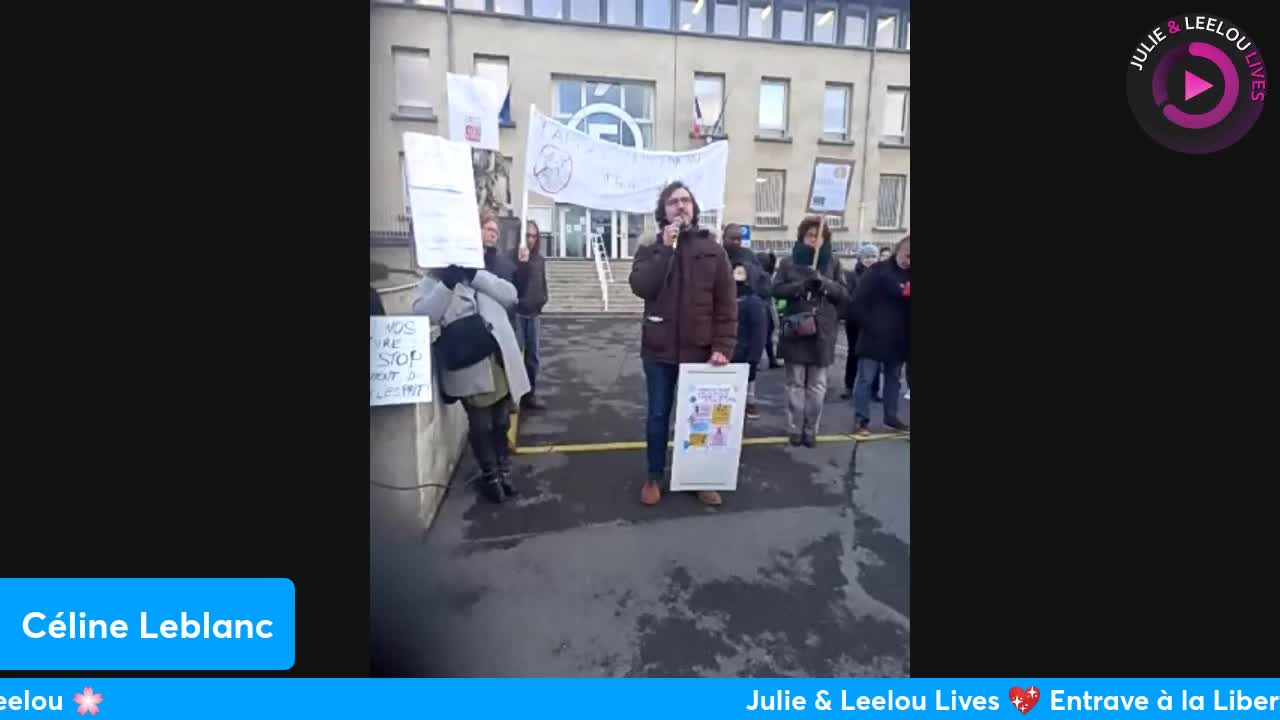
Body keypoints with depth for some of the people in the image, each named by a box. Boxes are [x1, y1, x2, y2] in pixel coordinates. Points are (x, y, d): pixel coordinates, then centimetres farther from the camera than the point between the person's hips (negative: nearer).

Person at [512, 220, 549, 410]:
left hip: (534, 312, 6)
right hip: (517, 312, -6)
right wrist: (522, 263, -27)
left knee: (533, 355, 10)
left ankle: (530, 394, 21)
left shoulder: (540, 259, 12)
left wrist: (543, 298, 4)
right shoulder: (512, 256, -6)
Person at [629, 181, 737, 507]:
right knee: (658, 415, 11)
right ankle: (654, 477, 27)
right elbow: (640, 287, -14)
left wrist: (723, 346, -12)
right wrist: (666, 248, -16)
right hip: (659, 349, 0)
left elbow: (727, 303, -2)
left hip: (700, 349, 0)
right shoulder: (650, 248, 4)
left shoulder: (712, 249, 2)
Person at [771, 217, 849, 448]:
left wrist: (824, 282, -15)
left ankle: (811, 430, 15)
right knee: (795, 383, 5)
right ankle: (795, 429, 13)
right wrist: (800, 286, -18)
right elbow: (776, 289, -2)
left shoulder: (833, 263, 7)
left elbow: (845, 294, 2)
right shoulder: (788, 262, 6)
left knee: (817, 385, 5)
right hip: (795, 328, -1)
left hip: (822, 330, 1)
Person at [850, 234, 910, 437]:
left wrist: (906, 333, -3)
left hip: (898, 339, 6)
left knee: (893, 378, 15)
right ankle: (861, 420, 2)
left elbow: (906, 305, 11)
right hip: (873, 336, -6)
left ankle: (891, 417, 26)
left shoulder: (908, 275, 8)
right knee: (865, 379, -3)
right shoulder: (878, 270, -7)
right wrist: (868, 326, -13)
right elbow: (859, 301, -11)